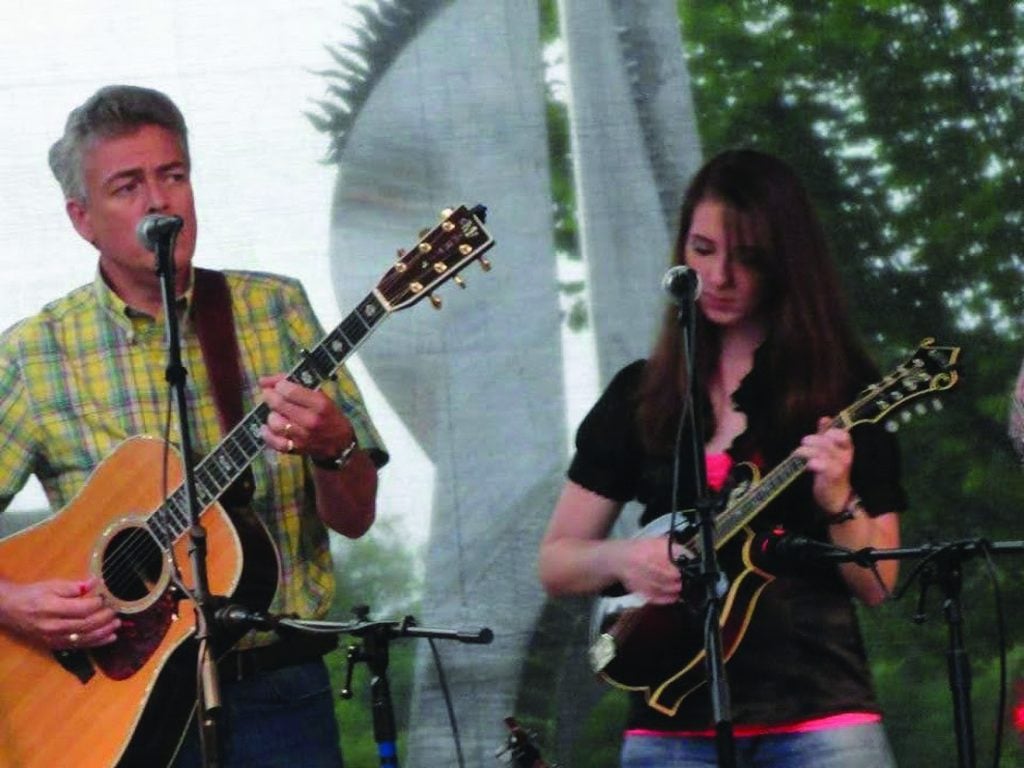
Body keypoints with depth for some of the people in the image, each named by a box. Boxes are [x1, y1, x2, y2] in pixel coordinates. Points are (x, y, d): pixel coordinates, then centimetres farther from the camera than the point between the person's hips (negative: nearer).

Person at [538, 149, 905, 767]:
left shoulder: (842, 389, 3)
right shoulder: (639, 396, 10)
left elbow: (877, 587, 2)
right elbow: (555, 564, 13)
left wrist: (837, 502, -15)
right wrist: (619, 559, -7)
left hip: (817, 713, -2)